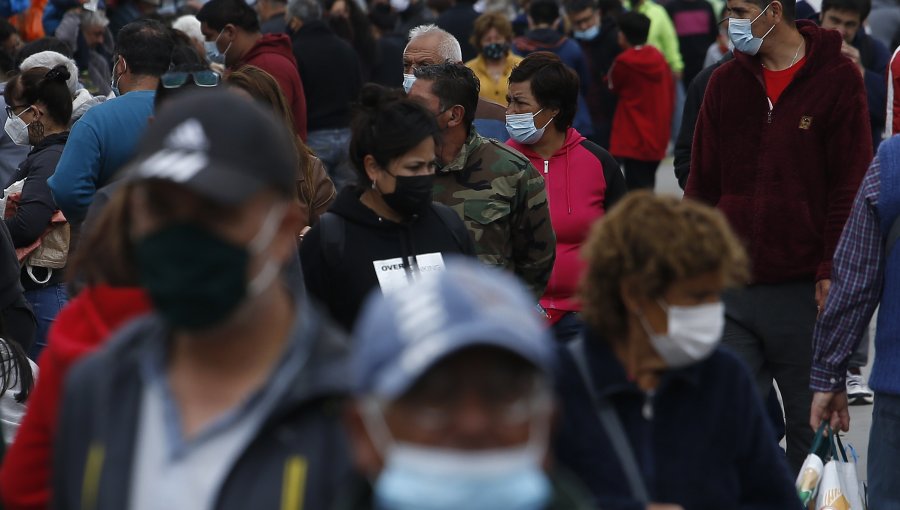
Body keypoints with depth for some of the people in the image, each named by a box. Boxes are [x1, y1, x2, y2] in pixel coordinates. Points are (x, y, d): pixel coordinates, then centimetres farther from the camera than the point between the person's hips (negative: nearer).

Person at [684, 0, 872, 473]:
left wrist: (832, 273, -10)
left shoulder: (837, 79, -2)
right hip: (731, 289, 3)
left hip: (803, 291, -3)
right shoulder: (726, 82, 10)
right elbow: (703, 182, 14)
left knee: (810, 427, 5)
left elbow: (849, 186, -4)